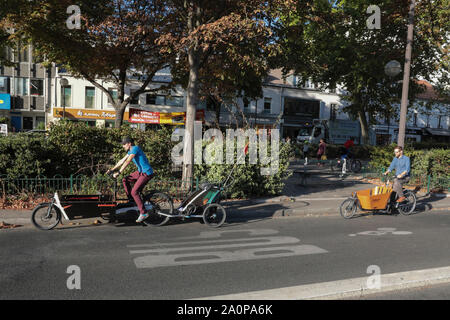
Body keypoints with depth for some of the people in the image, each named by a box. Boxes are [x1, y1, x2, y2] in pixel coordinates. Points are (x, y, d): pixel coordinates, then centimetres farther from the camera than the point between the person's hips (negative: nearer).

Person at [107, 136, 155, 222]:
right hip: (141, 171, 9)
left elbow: (127, 162, -22)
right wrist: (112, 169, 16)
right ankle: (131, 200, 13)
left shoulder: (135, 148, -16)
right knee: (125, 180, 4)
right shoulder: (130, 151, 14)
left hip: (147, 173, -9)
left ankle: (143, 213, -7)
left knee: (134, 191, -13)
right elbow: (122, 161, 18)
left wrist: (118, 172, -23)